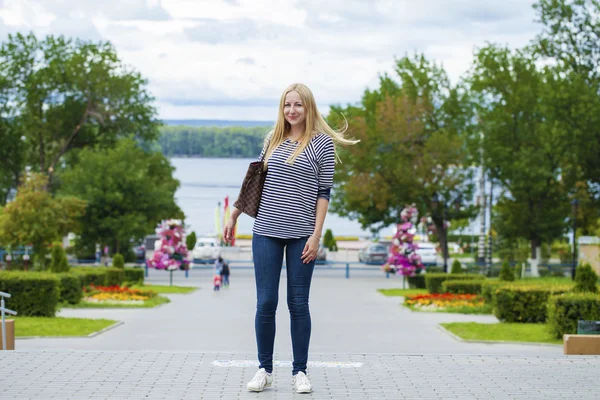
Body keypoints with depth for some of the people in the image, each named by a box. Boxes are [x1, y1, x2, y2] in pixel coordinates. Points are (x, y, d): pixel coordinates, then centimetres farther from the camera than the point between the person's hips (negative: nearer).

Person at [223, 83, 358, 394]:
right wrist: (233, 216, 16)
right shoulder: (273, 140, 9)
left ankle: (299, 371, 13)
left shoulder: (322, 143, -2)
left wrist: (316, 235, -9)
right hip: (266, 231, 3)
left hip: (301, 235, -3)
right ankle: (265, 370, 12)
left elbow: (324, 192, -3)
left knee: (298, 304, 3)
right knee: (265, 303, 2)